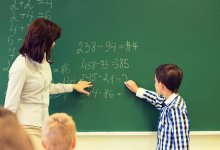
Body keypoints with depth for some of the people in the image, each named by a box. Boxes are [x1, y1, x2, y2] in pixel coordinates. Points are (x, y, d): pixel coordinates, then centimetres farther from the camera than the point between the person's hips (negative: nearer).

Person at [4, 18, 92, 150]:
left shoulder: (42, 59, 5)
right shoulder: (21, 66, -20)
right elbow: (10, 104, -15)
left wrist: (73, 86, 29)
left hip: (42, 124, 8)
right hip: (27, 127, -8)